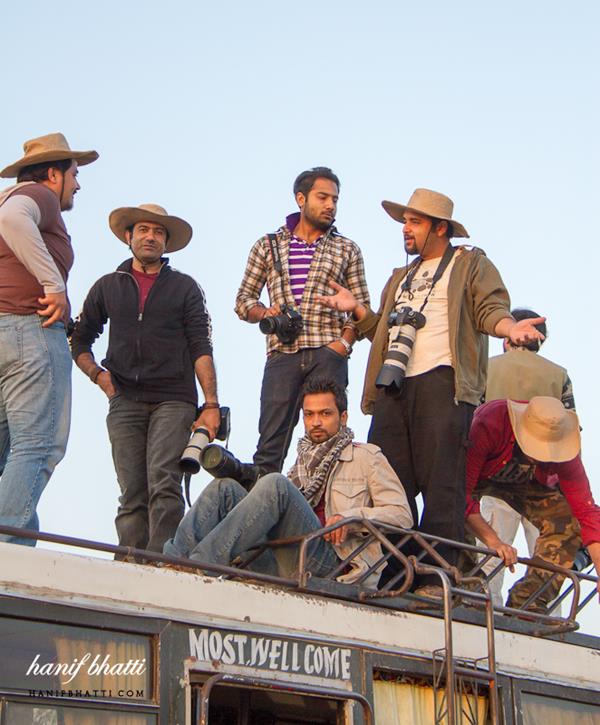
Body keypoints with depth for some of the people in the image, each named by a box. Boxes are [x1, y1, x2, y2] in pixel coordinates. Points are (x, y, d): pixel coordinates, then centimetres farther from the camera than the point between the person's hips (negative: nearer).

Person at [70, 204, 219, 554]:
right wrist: (98, 374, 6)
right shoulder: (107, 286, 18)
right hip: (125, 403, 2)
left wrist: (212, 405, -5)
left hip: (173, 401, -2)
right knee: (132, 495, -4)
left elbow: (201, 349, 4)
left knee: (163, 483, -19)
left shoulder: (184, 287, 13)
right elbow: (80, 340, 25)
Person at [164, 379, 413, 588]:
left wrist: (351, 517, -8)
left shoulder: (365, 456, 20)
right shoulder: (304, 461, 35)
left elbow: (401, 515, 9)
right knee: (225, 487, -7)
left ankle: (197, 567, -38)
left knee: (275, 484, -27)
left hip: (332, 558, -5)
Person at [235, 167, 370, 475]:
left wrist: (345, 341, -6)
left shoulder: (347, 250, 15)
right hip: (283, 353, 0)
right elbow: (243, 300, 17)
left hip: (328, 354, 0)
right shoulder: (268, 246, 16)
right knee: (270, 444, -6)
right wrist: (264, 314, -5)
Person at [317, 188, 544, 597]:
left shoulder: (471, 264, 13)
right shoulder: (401, 278, 32)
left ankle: (439, 575, -12)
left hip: (442, 382, -6)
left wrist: (508, 326, -22)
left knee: (440, 482, -11)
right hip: (394, 386, 6)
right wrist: (357, 309, 12)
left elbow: (490, 309, -1)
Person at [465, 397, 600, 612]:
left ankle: (527, 604, -17)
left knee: (568, 522, -20)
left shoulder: (564, 449, -30)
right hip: (477, 475, -3)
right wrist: (492, 540, -53)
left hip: (523, 482, 3)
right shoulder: (488, 425, -43)